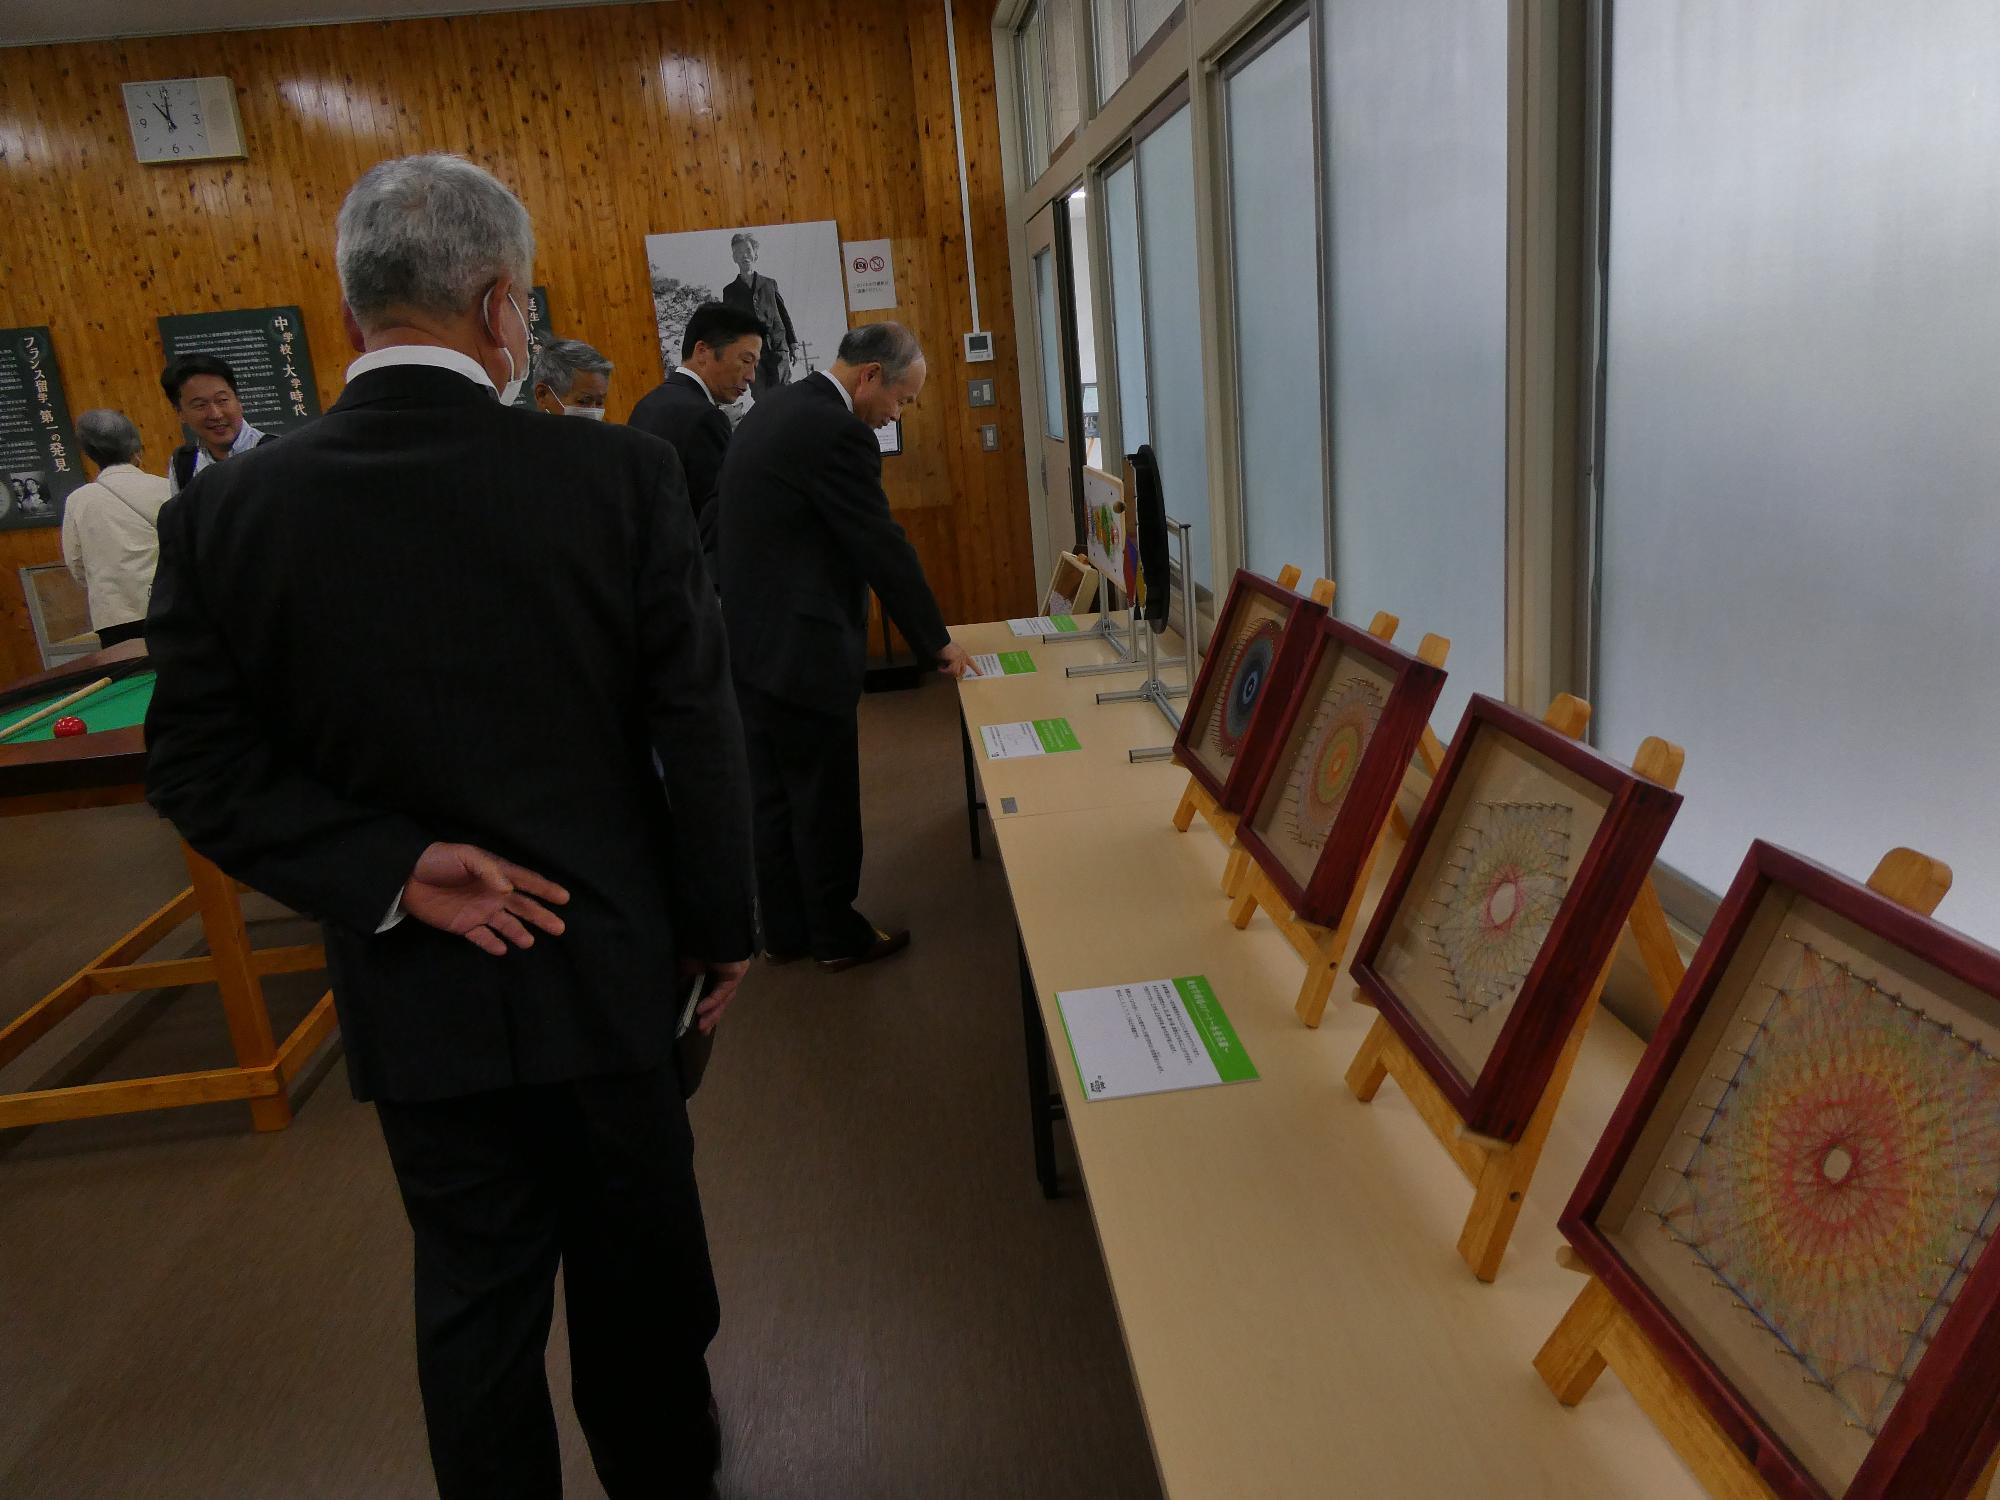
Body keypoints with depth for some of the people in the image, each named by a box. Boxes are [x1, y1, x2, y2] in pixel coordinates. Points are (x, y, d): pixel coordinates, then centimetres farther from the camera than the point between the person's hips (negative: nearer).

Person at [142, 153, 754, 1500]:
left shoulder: (226, 512, -8)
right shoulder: (620, 475, -15)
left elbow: (201, 770, -7)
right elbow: (700, 727, -10)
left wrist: (396, 872, -9)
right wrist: (723, 924, 1)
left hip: (419, 988, 1)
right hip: (609, 962, 0)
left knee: (476, 1291, 19)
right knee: (638, 1259, 22)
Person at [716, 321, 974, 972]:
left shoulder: (774, 408, 12)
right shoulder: (837, 432, -18)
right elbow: (885, 548, -15)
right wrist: (938, 643, -4)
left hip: (745, 637, 9)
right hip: (799, 649, -9)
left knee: (772, 795, 17)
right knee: (825, 801, 6)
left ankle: (784, 931, 29)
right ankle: (838, 935, 22)